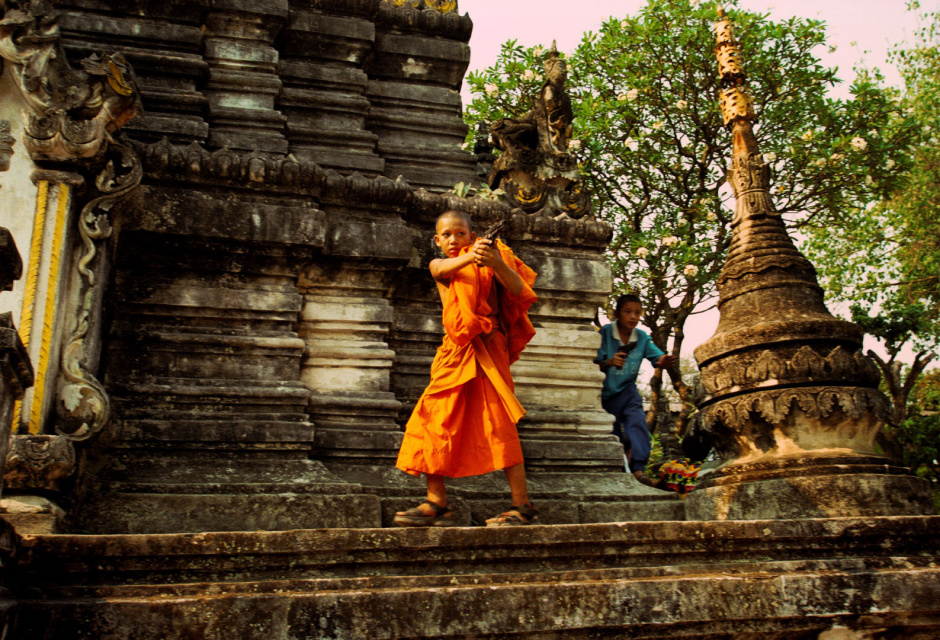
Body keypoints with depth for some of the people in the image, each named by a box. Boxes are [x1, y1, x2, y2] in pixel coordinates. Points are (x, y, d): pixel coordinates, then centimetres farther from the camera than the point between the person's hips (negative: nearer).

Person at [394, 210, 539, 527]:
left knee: (498, 424, -11)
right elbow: (444, 269, -12)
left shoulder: (486, 258, 5)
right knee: (432, 421, 2)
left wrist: (497, 263, -31)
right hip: (454, 352, 5)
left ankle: (523, 506, -6)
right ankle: (437, 504, 10)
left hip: (486, 349, -5)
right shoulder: (439, 265, 15)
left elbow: (519, 290, -11)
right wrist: (470, 256, -34)